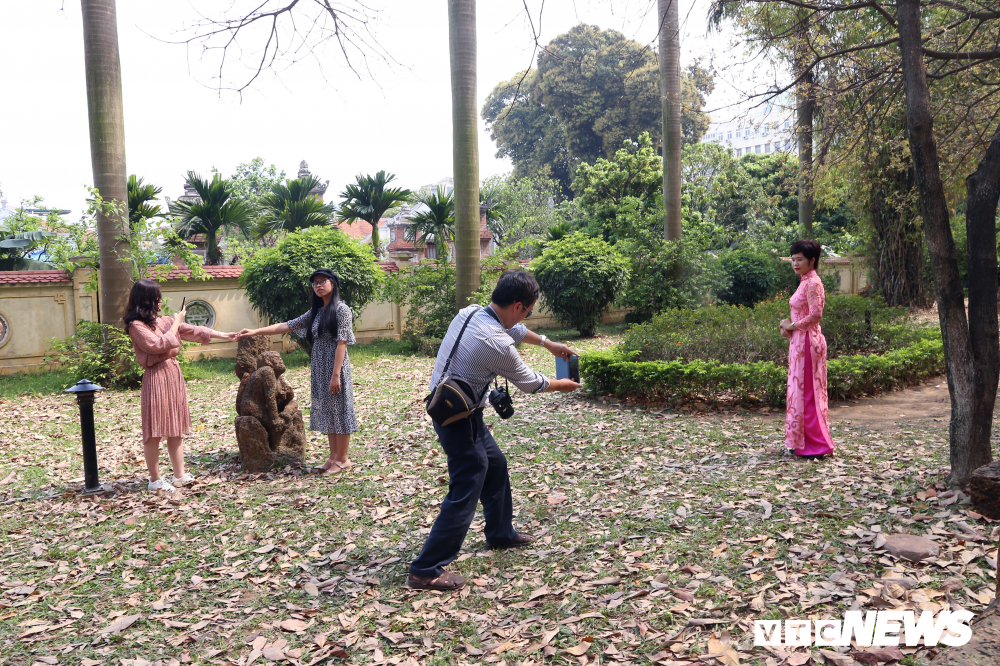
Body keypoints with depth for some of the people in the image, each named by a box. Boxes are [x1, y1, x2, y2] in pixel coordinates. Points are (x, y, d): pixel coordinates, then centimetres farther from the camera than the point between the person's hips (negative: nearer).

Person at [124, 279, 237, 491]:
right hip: (156, 377, -8)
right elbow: (158, 345, -20)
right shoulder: (136, 326, -10)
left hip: (174, 374, 8)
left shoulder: (164, 321, 12)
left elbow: (193, 331, 14)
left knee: (175, 429, 11)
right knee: (155, 431, 0)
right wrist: (175, 324, -9)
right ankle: (155, 479, 10)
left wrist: (224, 335, 13)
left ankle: (180, 475, 17)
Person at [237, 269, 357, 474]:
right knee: (326, 410, 10)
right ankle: (333, 455, 19)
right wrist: (255, 331, 7)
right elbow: (286, 326, 14)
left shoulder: (341, 309, -9)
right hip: (319, 367, 8)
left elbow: (341, 343, -15)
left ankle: (342, 459, 7)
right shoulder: (316, 312, 14)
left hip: (335, 366, -8)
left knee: (339, 410, -2)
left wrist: (336, 374, -20)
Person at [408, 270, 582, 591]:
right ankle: (426, 571, 2)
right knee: (465, 491, -4)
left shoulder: (469, 312, -2)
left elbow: (512, 329, 19)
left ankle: (501, 533, 42)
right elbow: (530, 383, -8)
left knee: (495, 465, 23)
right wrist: (562, 385, 11)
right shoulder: (497, 345, -26)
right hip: (459, 419, -10)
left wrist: (548, 343, 27)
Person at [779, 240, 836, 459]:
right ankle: (802, 442, 21)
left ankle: (814, 445, 2)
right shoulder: (805, 282, 16)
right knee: (800, 390, 13)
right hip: (799, 342, 10)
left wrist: (792, 325, -11)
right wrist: (788, 325, 5)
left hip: (807, 341, -10)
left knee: (806, 391, -5)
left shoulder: (813, 283, -14)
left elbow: (815, 315, -23)